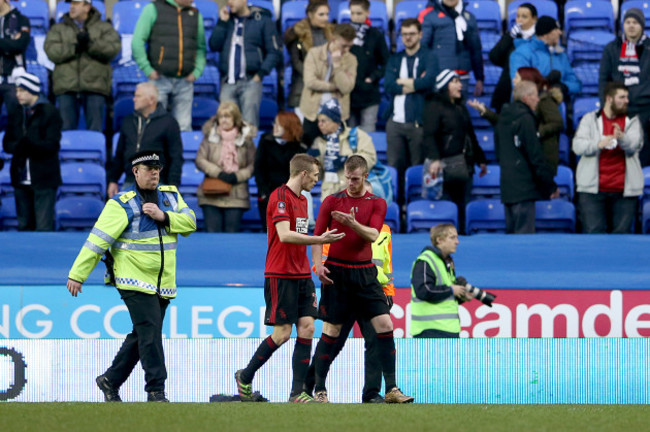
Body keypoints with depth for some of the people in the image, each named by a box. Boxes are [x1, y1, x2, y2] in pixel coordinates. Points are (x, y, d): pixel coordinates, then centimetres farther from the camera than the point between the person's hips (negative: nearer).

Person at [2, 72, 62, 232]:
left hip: (43, 179, -6)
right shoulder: (16, 114, 13)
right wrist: (18, 147, -14)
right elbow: (6, 143, 9)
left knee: (44, 227, -9)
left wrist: (30, 145, -25)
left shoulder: (50, 113, -4)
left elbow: (52, 145, -10)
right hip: (21, 179, 6)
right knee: (24, 225, 10)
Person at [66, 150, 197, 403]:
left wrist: (163, 216, -14)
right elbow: (97, 240, -12)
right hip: (134, 280, -6)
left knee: (141, 336, 12)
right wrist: (77, 275, -14)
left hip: (163, 284, 6)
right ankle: (156, 391, -10)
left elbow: (190, 223, 2)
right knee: (150, 332, -14)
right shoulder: (122, 204, -9)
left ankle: (110, 381, 26)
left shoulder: (171, 196, 11)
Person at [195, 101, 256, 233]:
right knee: (212, 233, -3)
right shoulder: (210, 136, 5)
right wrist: (218, 173, -13)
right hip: (211, 196, 0)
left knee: (232, 235, -2)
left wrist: (237, 176, -14)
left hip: (236, 196, 0)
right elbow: (200, 160, 0)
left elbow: (252, 166, 3)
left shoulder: (245, 138, 4)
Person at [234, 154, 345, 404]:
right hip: (280, 276, -8)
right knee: (282, 333, -7)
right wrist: (319, 240, -27)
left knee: (307, 328, -2)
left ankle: (297, 392, -2)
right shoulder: (281, 197, -12)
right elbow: (284, 235, -23)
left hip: (301, 276, 8)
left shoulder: (302, 200, 17)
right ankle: (244, 378, 13)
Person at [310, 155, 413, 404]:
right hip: (336, 271, -1)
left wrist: (353, 223, -26)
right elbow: (318, 236, 4)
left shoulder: (377, 204, 6)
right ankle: (319, 390, 9)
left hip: (364, 273, 1)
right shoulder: (332, 201, 4)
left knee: (384, 324, -9)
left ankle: (391, 389, -6)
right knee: (331, 330, -1)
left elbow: (373, 235, -8)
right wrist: (318, 264, -11)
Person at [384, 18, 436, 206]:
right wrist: (415, 84, -6)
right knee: (395, 167, 2)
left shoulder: (428, 57, 4)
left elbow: (428, 81, -15)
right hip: (396, 121, 4)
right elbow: (388, 85, 1)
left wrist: (402, 82, -4)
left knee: (418, 168, -2)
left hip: (418, 122, -4)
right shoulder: (395, 59, 16)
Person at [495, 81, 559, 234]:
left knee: (511, 232, 12)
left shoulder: (503, 118, 15)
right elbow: (536, 156, -13)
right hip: (524, 186, -9)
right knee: (524, 233, -10)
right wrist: (551, 185, -8)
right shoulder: (525, 119, -12)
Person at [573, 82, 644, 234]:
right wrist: (598, 144, -24)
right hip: (592, 188, -1)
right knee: (593, 231, -7)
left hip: (624, 190, 1)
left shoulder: (632, 121, 12)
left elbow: (634, 145, -6)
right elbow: (577, 146, -4)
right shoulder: (589, 119, 9)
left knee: (622, 232, 0)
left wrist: (622, 138, -30)